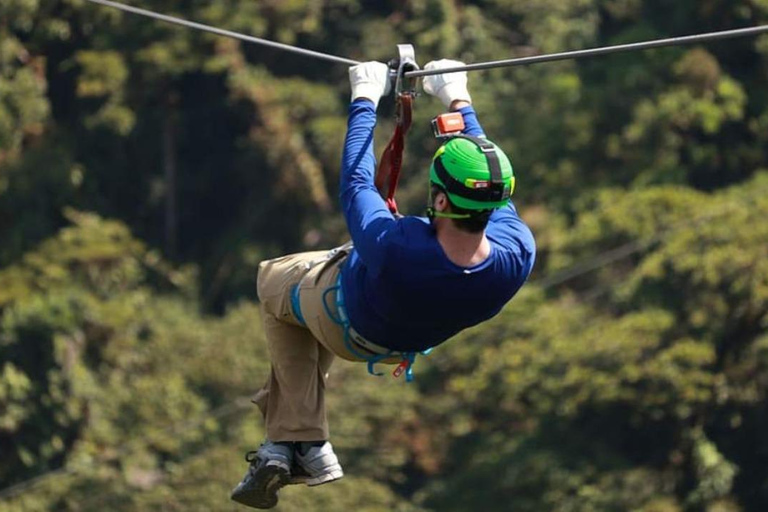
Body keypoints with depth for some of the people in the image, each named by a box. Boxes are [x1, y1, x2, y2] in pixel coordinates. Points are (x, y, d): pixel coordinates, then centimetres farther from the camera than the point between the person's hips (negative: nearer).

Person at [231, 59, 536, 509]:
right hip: (414, 337, 5)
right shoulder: (518, 255, -37)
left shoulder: (392, 248, -49)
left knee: (275, 280, 29)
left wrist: (365, 101, -16)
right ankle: (285, 437, 35)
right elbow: (493, 191, -17)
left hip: (349, 325, -5)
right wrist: (459, 101, -5)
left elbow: (356, 183, -30)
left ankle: (305, 442, 27)